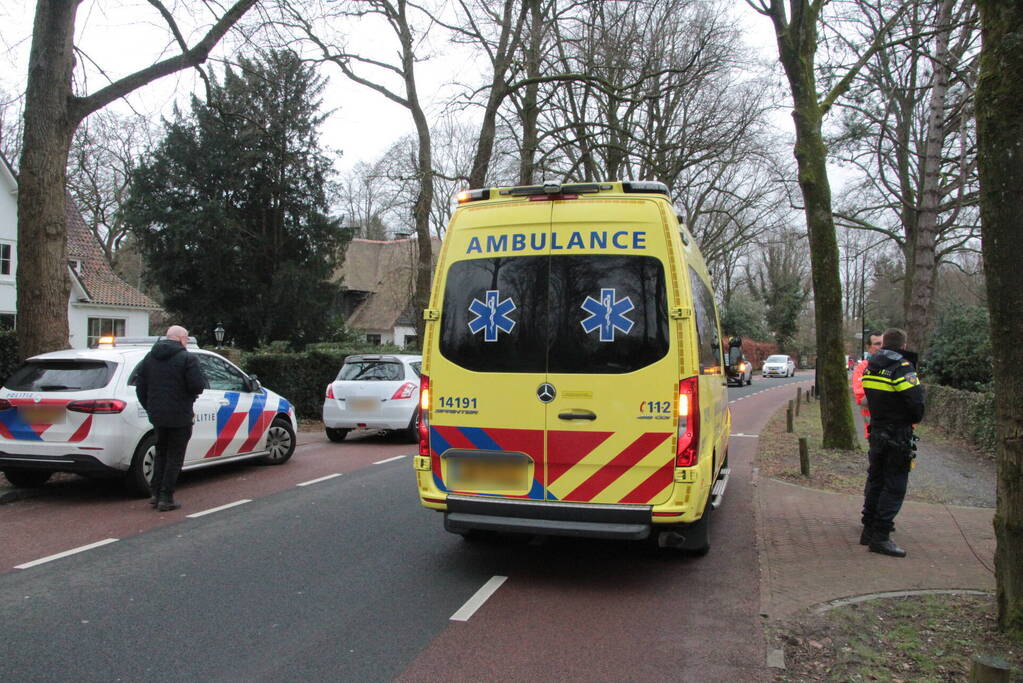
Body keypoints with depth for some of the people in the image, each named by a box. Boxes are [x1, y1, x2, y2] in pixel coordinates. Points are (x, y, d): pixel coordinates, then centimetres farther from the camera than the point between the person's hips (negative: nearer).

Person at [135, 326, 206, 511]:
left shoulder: (149, 358, 10)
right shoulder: (187, 358, -13)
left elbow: (140, 388, 11)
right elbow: (198, 386, -19)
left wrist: (150, 409, 17)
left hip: (157, 415, 6)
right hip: (179, 417, -6)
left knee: (161, 453, 21)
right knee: (174, 457, 2)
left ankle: (156, 493, 21)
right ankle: (166, 498, 2)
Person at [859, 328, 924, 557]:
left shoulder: (870, 367, 8)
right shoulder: (902, 367, -15)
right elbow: (916, 402, -17)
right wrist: (914, 419, 0)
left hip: (876, 433, 7)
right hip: (898, 435, -7)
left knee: (875, 481, 16)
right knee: (894, 487, -2)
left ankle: (869, 529, 23)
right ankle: (880, 537, -3)